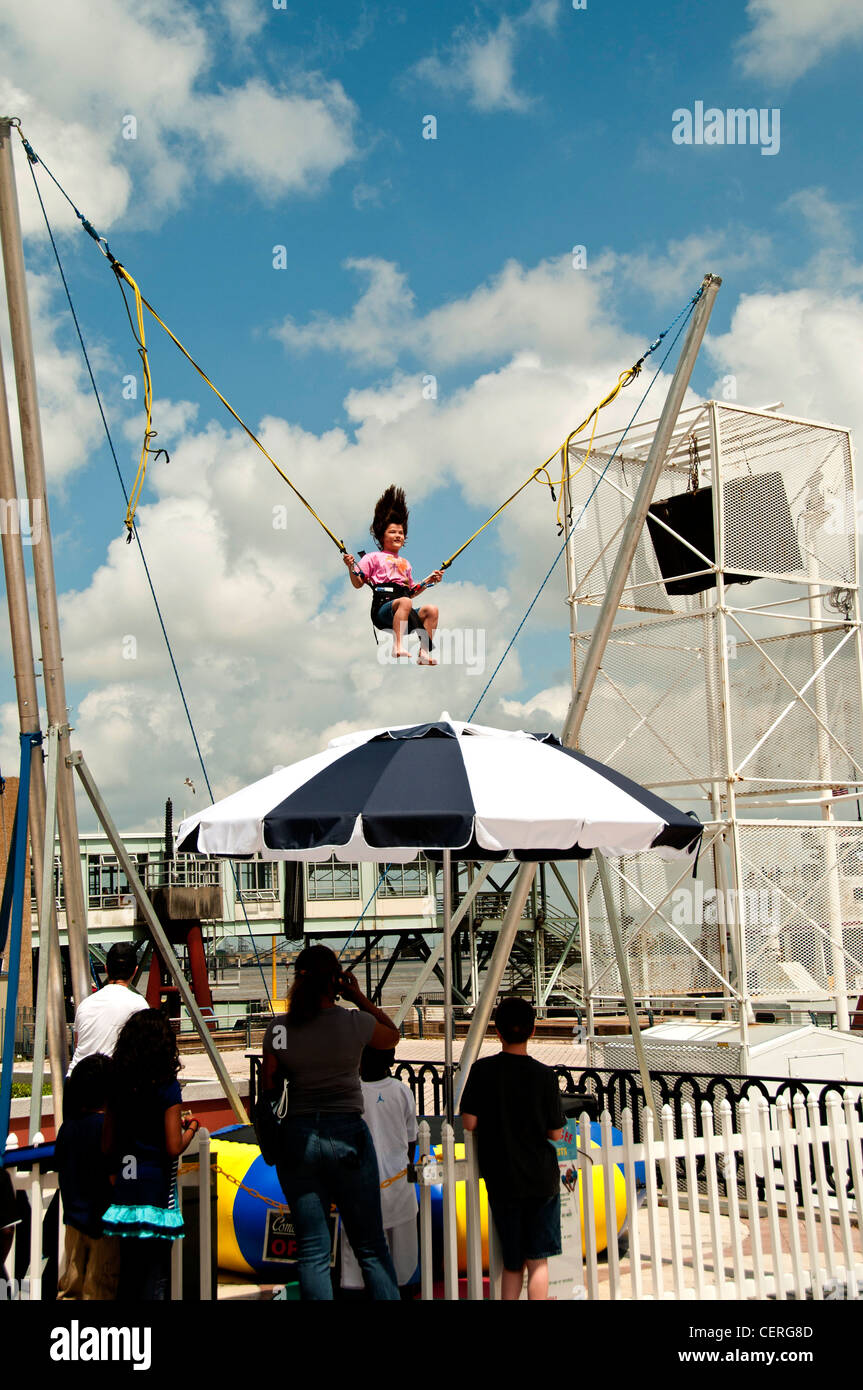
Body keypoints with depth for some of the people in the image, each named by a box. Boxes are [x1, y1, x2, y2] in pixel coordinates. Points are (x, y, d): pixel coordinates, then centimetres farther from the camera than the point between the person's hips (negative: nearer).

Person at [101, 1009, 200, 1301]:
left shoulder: (118, 1086, 5)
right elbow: (173, 1148, -15)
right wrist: (191, 1128, 4)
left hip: (125, 1187, 5)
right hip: (157, 1187, -5)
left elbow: (107, 1147, 9)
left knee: (128, 1272, 15)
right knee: (155, 1275, 2)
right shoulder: (167, 1086, -11)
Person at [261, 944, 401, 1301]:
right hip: (347, 1134, -1)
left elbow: (268, 1088, 4)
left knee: (312, 1251, 6)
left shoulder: (280, 1028, -2)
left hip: (297, 1137, 2)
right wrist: (360, 998, 14)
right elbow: (393, 1036, 15)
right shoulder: (356, 1023, -6)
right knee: (371, 1247, 9)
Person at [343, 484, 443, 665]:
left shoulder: (405, 563, 33)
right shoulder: (374, 558, 15)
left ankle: (424, 654, -30)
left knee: (431, 609, -22)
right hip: (382, 607, -6)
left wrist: (429, 581, 26)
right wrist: (351, 567, -11)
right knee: (405, 602, -38)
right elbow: (358, 584, 7)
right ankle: (398, 646, -49)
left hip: (403, 615, 6)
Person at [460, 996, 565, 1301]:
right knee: (538, 1261, 7)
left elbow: (469, 1123, -9)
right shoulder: (545, 1075, -9)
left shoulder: (482, 1070, -9)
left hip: (502, 1180, 1)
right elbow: (556, 1133, -3)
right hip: (542, 1178, -1)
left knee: (512, 1262, 13)